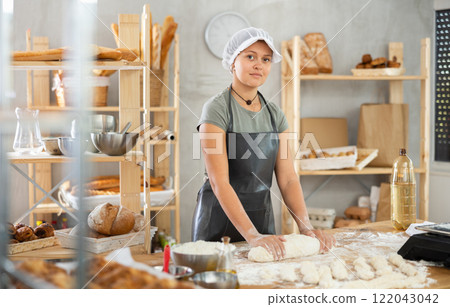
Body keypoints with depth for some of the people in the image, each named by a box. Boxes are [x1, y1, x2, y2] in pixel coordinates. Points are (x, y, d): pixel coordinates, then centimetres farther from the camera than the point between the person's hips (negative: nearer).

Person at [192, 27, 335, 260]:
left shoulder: (274, 114, 5)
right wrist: (252, 235, -29)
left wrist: (306, 227, -14)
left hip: (262, 217, 5)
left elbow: (288, 179, 1)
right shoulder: (217, 109, -13)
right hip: (221, 219, -5)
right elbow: (219, 182, -21)